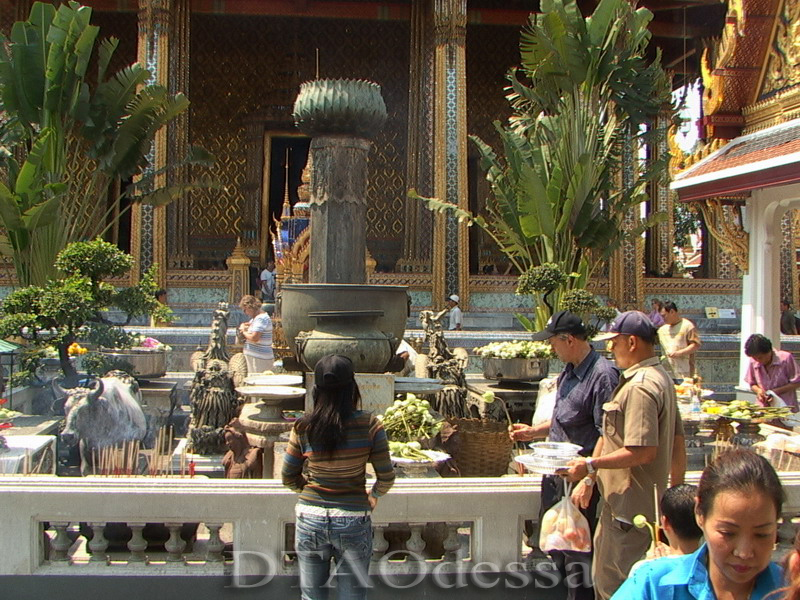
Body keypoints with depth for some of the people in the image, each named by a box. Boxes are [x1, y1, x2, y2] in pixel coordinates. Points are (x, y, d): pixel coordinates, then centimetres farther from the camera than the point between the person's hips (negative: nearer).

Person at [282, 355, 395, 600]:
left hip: (310, 519, 2)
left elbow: (289, 478, 3)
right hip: (353, 522, -1)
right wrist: (374, 496, 14)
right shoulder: (369, 425, -12)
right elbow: (386, 477, -6)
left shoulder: (303, 428, -6)